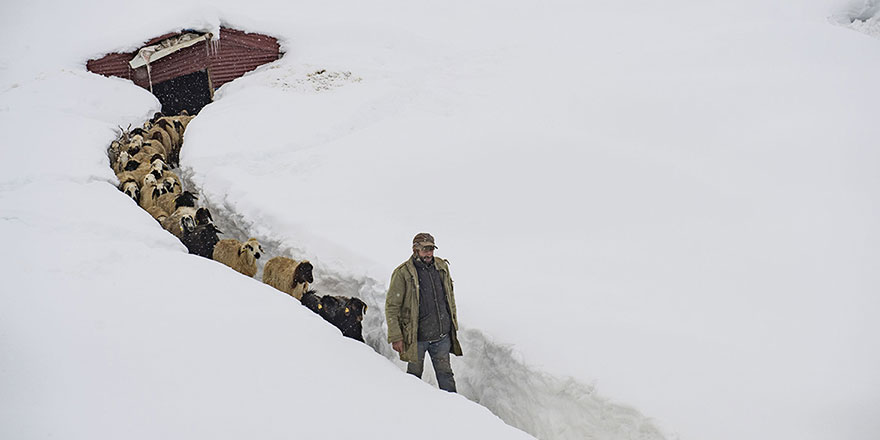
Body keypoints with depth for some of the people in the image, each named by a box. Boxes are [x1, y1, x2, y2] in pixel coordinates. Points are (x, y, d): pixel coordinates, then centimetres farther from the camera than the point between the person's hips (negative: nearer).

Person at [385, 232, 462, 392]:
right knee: (414, 374, 10)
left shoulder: (441, 267, 4)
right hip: (417, 337, -4)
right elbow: (391, 307, -10)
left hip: (442, 335, 4)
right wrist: (395, 337, -13)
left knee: (445, 373, 11)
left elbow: (450, 296, 18)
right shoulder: (403, 274, -13)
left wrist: (453, 323, 18)